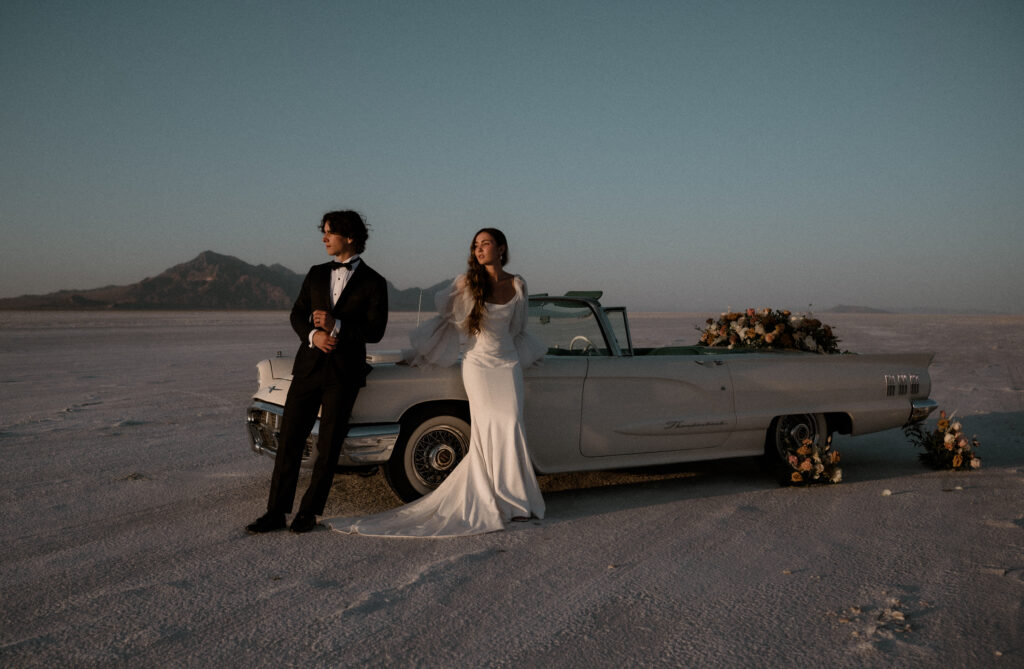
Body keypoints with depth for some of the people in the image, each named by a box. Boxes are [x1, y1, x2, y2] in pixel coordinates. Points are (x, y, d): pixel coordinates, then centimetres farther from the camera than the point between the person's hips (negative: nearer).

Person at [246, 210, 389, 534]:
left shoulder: (373, 282, 0)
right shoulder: (316, 274, 13)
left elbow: (375, 331, -6)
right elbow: (297, 315, 10)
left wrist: (336, 326, -18)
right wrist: (313, 335, -11)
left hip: (344, 373, -3)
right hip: (309, 367, 4)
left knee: (328, 446, 3)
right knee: (289, 440, 0)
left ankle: (309, 512, 14)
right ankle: (276, 511, 6)